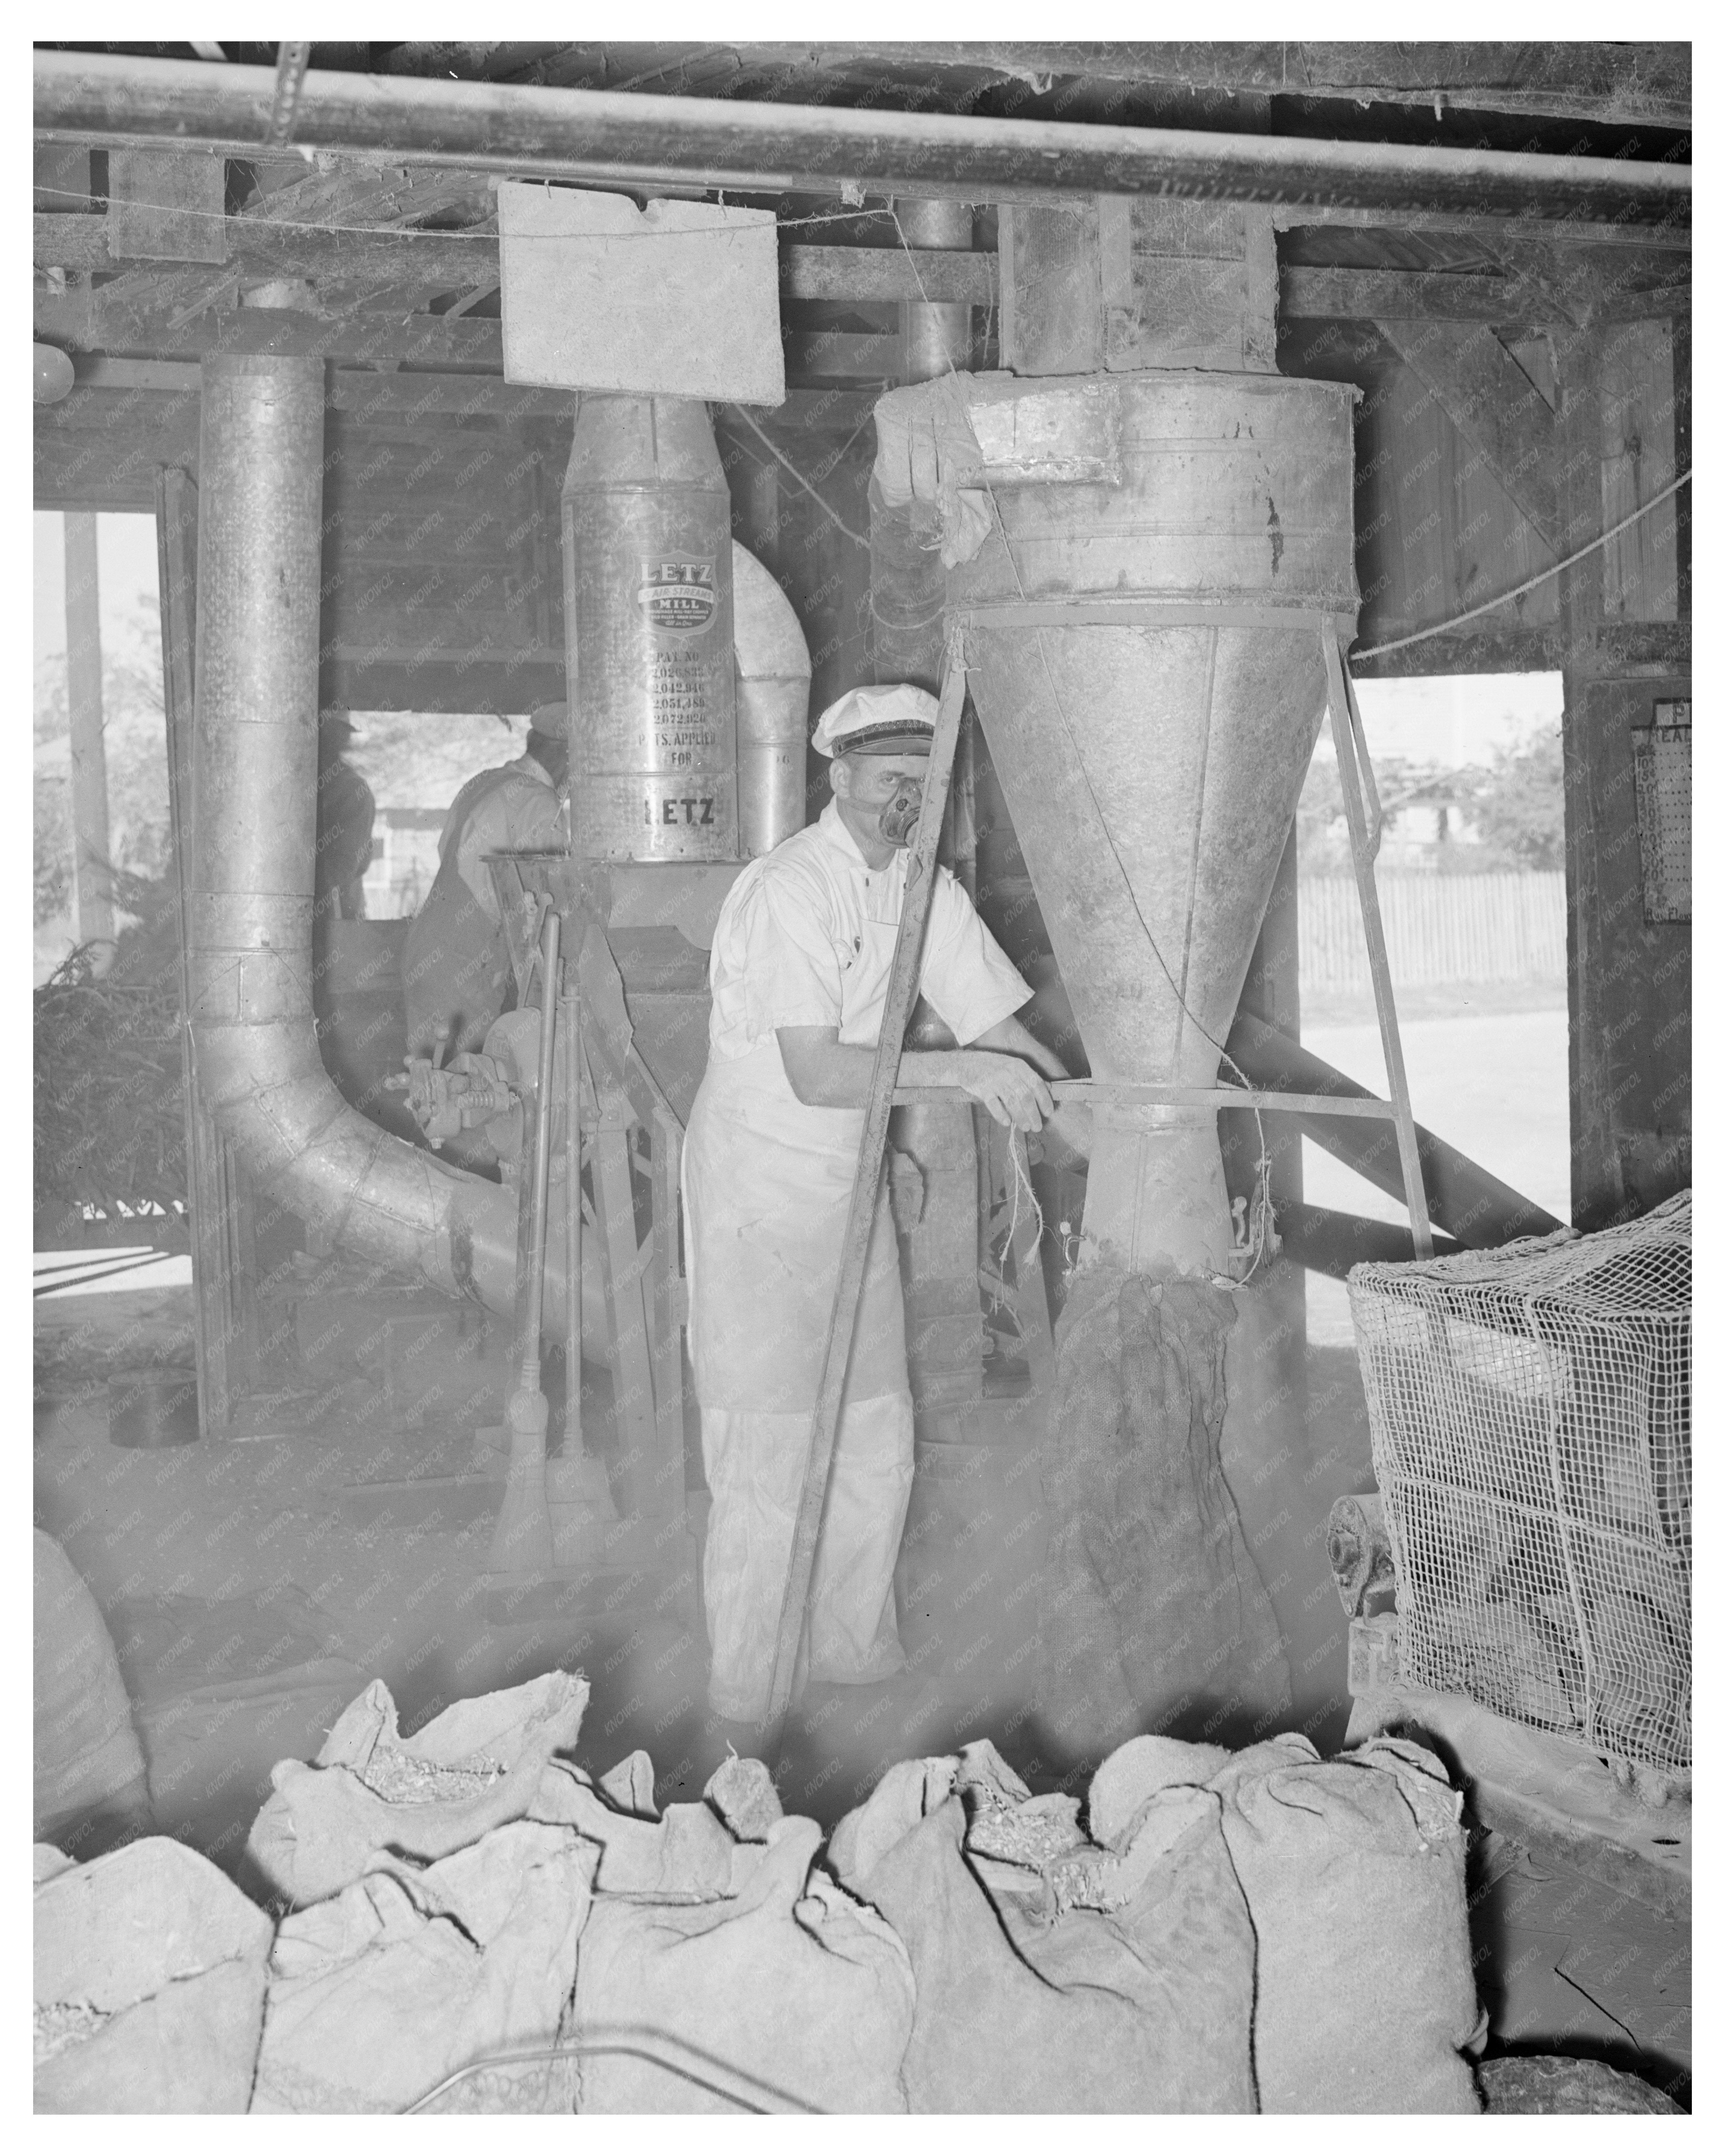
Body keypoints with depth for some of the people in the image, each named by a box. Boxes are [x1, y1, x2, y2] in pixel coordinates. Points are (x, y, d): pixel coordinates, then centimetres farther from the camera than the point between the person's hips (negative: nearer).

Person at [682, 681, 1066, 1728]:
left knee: (877, 1435, 12)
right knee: (770, 1450, -4)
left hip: (852, 1187, 8)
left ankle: (854, 1644, 28)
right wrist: (959, 1069, -32)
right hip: (761, 1192, -7)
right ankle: (748, 1687, 9)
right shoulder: (789, 890, -20)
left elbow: (1003, 1029, 6)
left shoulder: (925, 889, 4)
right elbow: (815, 1075, -28)